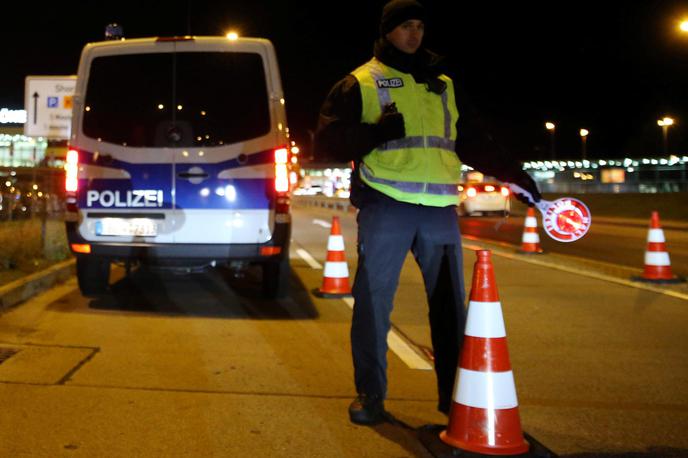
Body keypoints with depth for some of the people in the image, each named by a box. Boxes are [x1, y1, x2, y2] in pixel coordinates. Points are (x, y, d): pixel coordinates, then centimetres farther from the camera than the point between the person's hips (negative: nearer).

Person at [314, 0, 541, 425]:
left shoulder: (443, 83, 21)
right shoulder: (361, 82, 8)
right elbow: (327, 139, -1)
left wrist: (514, 172, 21)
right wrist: (378, 132, -15)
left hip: (440, 207, 4)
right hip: (385, 204, -3)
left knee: (450, 302, 6)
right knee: (374, 299, -1)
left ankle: (454, 392, 18)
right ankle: (370, 393, 12)